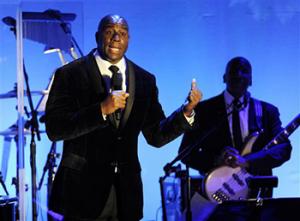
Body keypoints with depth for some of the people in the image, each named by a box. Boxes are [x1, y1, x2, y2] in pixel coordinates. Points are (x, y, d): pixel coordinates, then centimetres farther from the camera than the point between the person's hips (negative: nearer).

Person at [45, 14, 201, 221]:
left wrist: (187, 110, -8)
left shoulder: (145, 80, 9)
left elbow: (156, 136, 8)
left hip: (126, 193, 4)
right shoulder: (70, 74, -4)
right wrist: (102, 109, -22)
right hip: (84, 188, -4)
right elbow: (54, 129, -13)